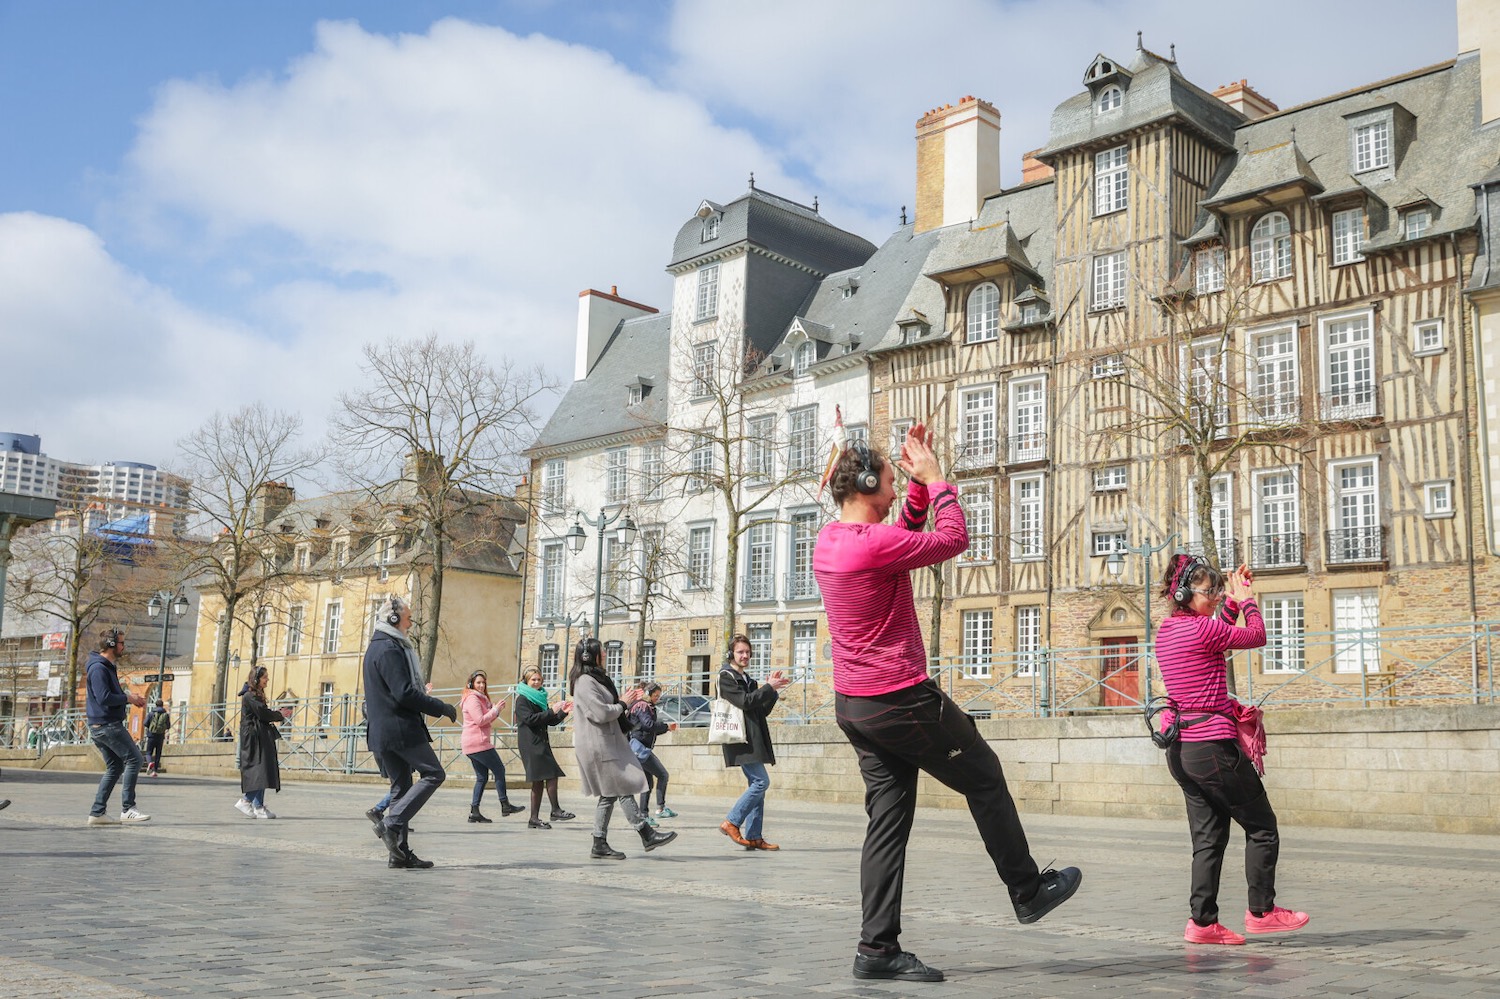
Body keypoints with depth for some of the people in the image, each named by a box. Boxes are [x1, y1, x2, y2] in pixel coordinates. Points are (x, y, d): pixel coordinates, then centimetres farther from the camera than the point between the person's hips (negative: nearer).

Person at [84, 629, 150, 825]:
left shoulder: (108, 667, 19)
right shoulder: (98, 668, -14)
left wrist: (129, 696, 9)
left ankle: (97, 812, 12)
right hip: (107, 725, -11)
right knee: (134, 759, -11)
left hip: (100, 727, 11)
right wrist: (128, 698, -11)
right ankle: (127, 808, -10)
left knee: (115, 768, 12)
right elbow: (104, 698, -23)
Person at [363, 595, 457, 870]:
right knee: (433, 774, -7)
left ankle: (400, 852, 9)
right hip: (400, 727, -10)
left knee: (401, 787, 10)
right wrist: (442, 708, -12)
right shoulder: (389, 649, -13)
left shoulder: (377, 647, 20)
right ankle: (392, 823, -14)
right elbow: (404, 693, -20)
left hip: (384, 731, 10)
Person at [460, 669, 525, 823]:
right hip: (478, 742, -10)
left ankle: (474, 812, 3)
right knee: (499, 770, -4)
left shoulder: (480, 698, 21)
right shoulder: (472, 699, -10)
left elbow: (487, 721, 24)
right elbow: (480, 720, -19)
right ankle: (505, 806, 1)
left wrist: (497, 709, 9)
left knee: (482, 777, 8)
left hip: (472, 744, 10)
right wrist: (495, 709, -10)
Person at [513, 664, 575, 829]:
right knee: (551, 775, -16)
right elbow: (530, 719, -18)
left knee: (539, 781, 5)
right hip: (530, 745, -8)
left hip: (541, 743, 8)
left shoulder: (539, 698, 21)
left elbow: (550, 722, 20)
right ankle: (555, 811, -13)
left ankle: (534, 819, 6)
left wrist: (563, 712, 3)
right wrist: (552, 711, -21)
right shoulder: (522, 699, -3)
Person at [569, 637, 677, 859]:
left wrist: (626, 701, 9)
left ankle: (600, 845, 11)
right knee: (622, 789, -7)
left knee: (609, 794, 8)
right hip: (597, 746, -10)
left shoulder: (596, 678, 18)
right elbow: (601, 713, -21)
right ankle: (647, 834, -4)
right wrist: (623, 704, -6)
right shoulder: (584, 682, -14)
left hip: (607, 743, 10)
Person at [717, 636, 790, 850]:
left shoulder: (748, 680, 23)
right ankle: (731, 822, -9)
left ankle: (753, 837, 5)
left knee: (757, 784, 5)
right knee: (761, 781, -15)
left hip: (753, 740, 9)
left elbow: (762, 712, 21)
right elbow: (744, 702, -16)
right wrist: (769, 687, -11)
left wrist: (773, 691, 9)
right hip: (740, 738, -9)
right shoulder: (726, 677, -3)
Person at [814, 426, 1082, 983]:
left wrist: (919, 482, 14)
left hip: (853, 704, 9)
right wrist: (934, 477, 0)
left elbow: (907, 534, 22)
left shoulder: (828, 541, 9)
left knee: (888, 818, 9)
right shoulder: (874, 543, -20)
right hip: (900, 699, -9)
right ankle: (1029, 890, 27)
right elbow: (953, 539, -10)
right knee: (984, 777, 11)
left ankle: (878, 948, 7)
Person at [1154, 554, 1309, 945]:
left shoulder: (1167, 630, 11)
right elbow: (1256, 637, -1)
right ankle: (1261, 911, 16)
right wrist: (1246, 598, 11)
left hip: (1179, 748, 9)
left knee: (1209, 836, 11)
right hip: (1212, 744, -9)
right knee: (1262, 827, 8)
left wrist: (1234, 600, 23)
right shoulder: (1201, 628, -15)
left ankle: (1202, 921, 9)